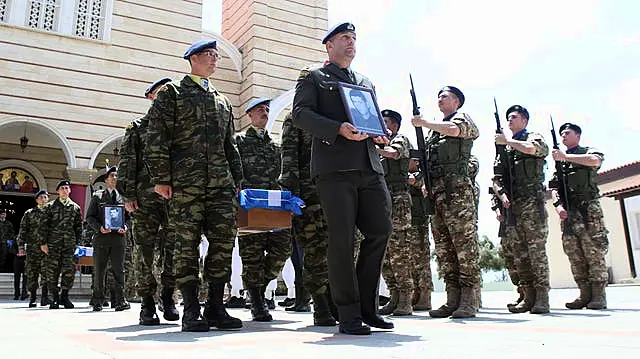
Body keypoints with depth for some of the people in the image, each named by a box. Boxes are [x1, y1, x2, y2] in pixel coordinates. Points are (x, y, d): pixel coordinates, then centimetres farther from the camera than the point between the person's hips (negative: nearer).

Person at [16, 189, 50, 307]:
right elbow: (22, 230, 8)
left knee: (46, 273, -7)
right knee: (31, 273, 3)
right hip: (32, 248, 0)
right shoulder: (29, 213, 10)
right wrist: (21, 246, 0)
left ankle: (44, 297, -1)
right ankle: (32, 297, 12)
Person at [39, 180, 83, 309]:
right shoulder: (50, 206, 8)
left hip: (69, 244, 1)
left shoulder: (75, 207, 13)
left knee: (69, 270, -5)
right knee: (52, 272, -1)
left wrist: (77, 243, 8)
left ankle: (64, 296, 10)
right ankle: (54, 298, 9)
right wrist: (43, 243, -2)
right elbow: (43, 225, 5)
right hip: (53, 244, -1)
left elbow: (79, 227, 15)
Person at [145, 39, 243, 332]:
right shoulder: (171, 93, 9)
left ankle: (216, 307, 8)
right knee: (186, 245, -4)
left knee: (224, 242, -1)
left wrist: (237, 181, 17)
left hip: (222, 184, 5)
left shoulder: (223, 101, 25)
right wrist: (160, 178, -9)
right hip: (185, 183, -5)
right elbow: (157, 138, 0)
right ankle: (191, 311, 3)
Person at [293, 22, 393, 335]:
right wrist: (339, 129, -17)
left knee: (380, 231, 1)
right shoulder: (312, 77, 11)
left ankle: (367, 307, 14)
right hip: (334, 168, -5)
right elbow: (300, 113, -3)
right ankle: (349, 315, 3)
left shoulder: (365, 82, 28)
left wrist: (378, 134, 5)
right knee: (342, 239, -6)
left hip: (370, 168, 6)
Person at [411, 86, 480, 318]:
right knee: (443, 248, 3)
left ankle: (468, 301, -8)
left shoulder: (463, 118, 9)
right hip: (437, 193, 8)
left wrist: (424, 123, -6)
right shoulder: (436, 129, 28)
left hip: (457, 190, -8)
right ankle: (452, 300, 6)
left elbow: (453, 129, -16)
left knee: (464, 243, -9)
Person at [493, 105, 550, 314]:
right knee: (519, 252, 2)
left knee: (536, 249, -10)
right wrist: (502, 195, -2)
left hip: (532, 200, -6)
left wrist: (507, 141, -4)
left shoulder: (535, 138, 9)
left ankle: (542, 298, -8)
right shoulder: (504, 149, 23)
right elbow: (496, 178, 17)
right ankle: (529, 298, 6)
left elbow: (531, 149, -17)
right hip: (512, 204, 6)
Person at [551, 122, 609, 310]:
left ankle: (599, 295, -7)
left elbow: (595, 161, -18)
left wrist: (566, 156, -15)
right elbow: (554, 189, 16)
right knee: (574, 253, 0)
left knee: (594, 250, -10)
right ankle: (585, 295, 4)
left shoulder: (588, 151, 9)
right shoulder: (559, 162, 22)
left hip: (588, 208, -5)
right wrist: (558, 206, -2)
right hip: (567, 212, 5)